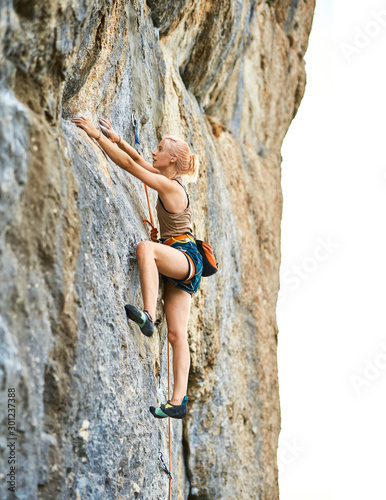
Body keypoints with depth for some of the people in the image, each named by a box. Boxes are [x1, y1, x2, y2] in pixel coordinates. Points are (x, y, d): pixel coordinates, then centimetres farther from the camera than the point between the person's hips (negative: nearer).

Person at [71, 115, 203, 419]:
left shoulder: (169, 185, -12)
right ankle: (178, 402, -2)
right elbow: (138, 160, 26)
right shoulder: (171, 180, 13)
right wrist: (116, 139, 17)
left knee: (146, 247, -37)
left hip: (185, 256, -9)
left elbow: (128, 164, -16)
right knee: (177, 335, 1)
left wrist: (95, 134, -15)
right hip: (179, 266, 9)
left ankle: (148, 316, -45)